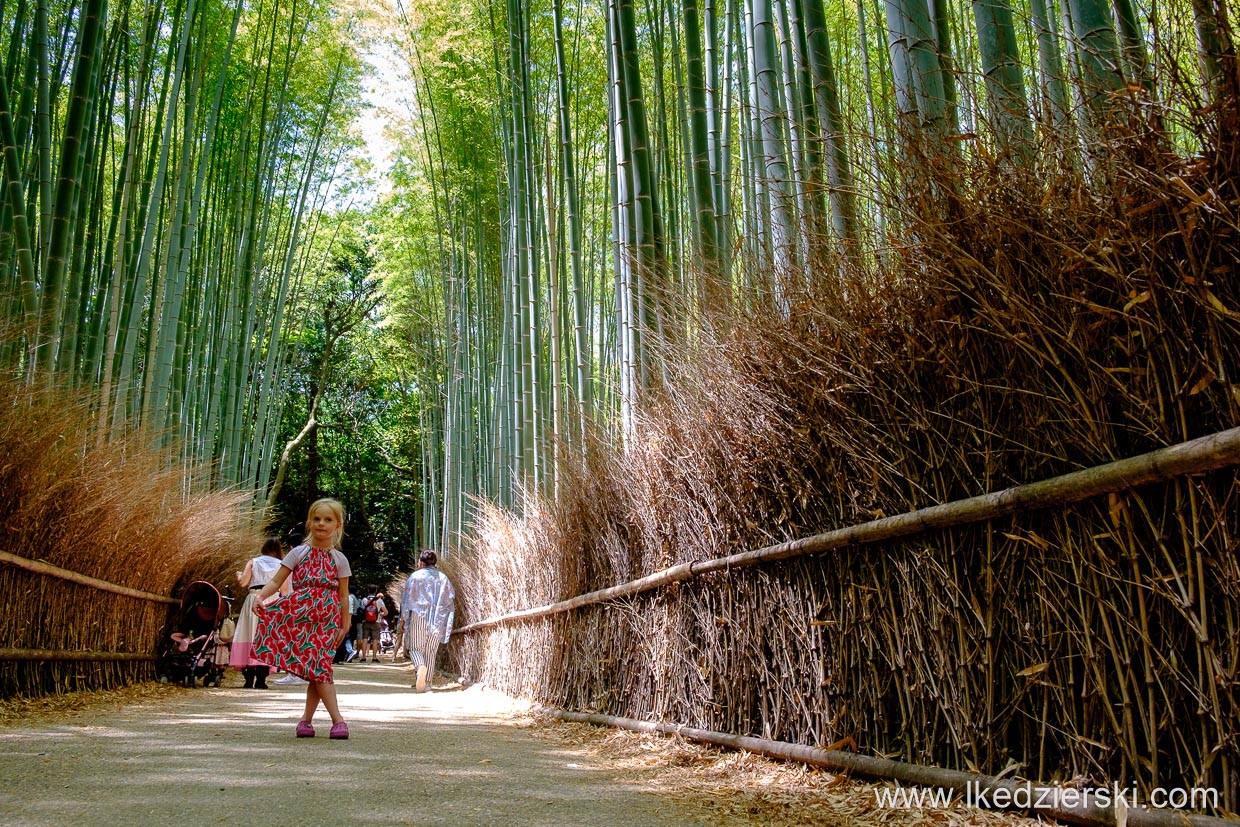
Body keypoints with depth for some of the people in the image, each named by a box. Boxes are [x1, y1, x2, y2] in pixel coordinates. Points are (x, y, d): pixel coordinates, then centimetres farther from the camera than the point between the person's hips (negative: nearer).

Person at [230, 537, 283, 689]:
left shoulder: (253, 562, 8)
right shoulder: (280, 565, 8)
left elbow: (243, 582, -2)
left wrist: (239, 575, 18)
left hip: (254, 600, 0)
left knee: (251, 635, 3)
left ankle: (249, 679, 0)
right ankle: (260, 680, -6)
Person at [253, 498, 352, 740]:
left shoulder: (339, 559, 7)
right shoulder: (299, 553, 6)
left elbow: (343, 595, 9)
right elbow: (277, 581, 0)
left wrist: (344, 625, 6)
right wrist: (260, 596, -19)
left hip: (326, 617, 1)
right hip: (300, 615, -1)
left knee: (318, 666, -5)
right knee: (317, 668, -8)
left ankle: (306, 718, 9)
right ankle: (338, 719, -8)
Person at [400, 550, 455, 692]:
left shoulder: (415, 576, 0)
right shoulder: (443, 578, 10)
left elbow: (407, 597, -1)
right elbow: (451, 597, 8)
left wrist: (403, 617, 5)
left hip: (418, 617, -3)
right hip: (437, 620, 3)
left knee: (416, 647, 1)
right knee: (431, 651, 10)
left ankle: (420, 666, -29)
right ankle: (427, 681, 7)